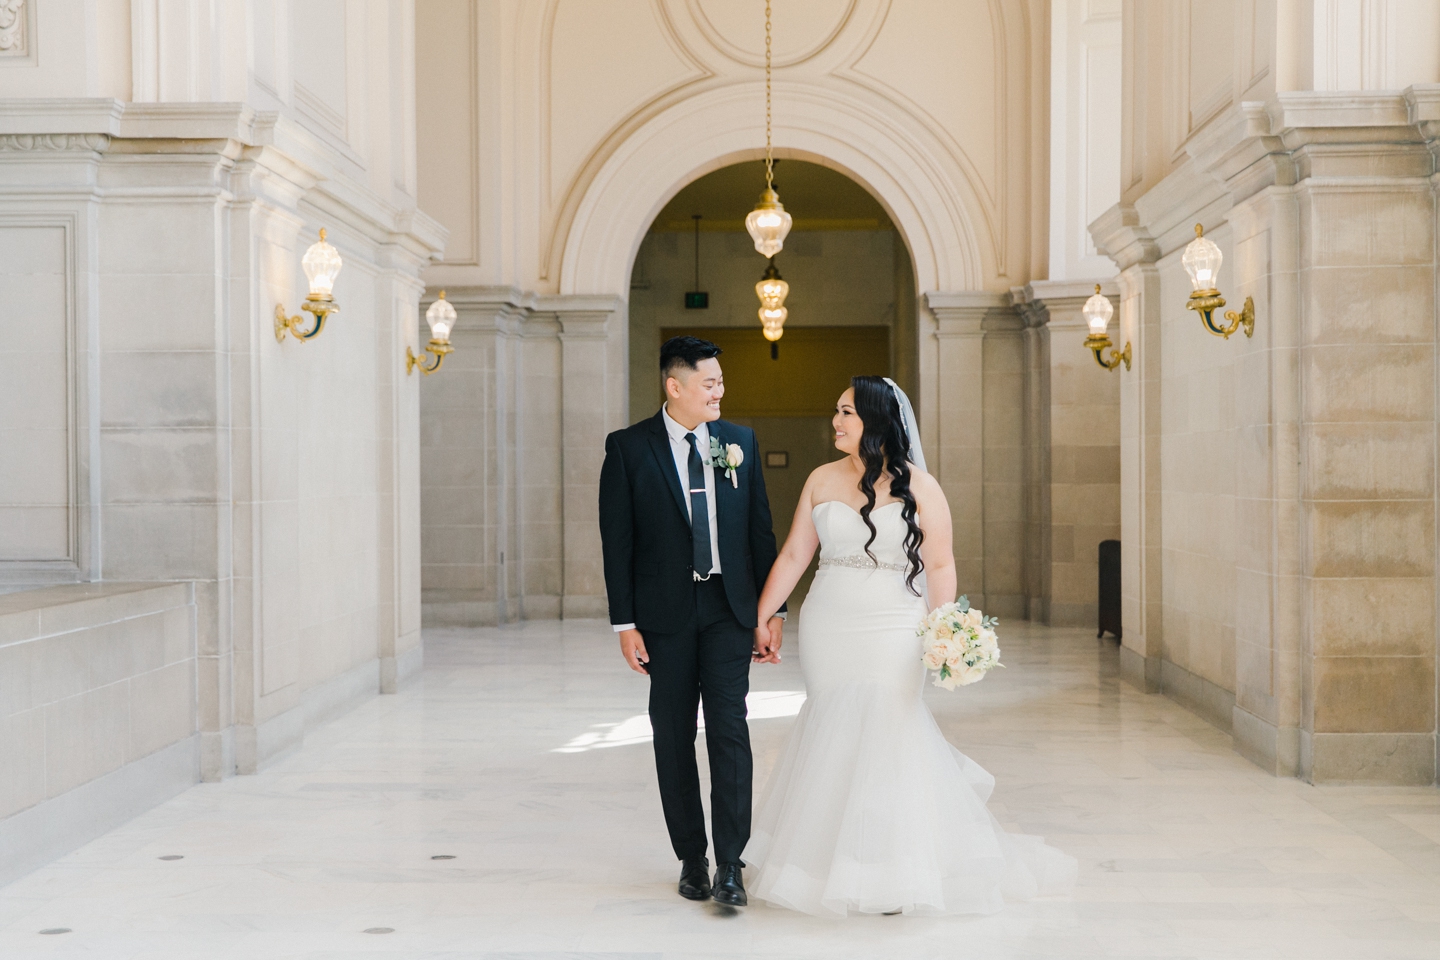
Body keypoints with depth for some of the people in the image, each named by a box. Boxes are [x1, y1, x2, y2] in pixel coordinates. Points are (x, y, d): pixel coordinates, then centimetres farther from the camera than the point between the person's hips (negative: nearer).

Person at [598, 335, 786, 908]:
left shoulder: (740, 442, 5)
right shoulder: (629, 448, -3)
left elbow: (761, 531, 7)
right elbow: (617, 541, -3)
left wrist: (773, 610, 2)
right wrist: (625, 623, -7)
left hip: (729, 608, 1)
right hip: (665, 613, -1)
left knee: (730, 731, -6)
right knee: (673, 739, 7)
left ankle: (730, 864, -3)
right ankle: (691, 859, 20)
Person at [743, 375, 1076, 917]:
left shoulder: (918, 486, -4)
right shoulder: (822, 480, 5)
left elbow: (939, 565, -4)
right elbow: (793, 556, 7)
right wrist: (757, 620, 4)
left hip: (891, 636, -3)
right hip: (827, 633, 3)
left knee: (885, 737, -2)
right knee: (834, 743, 7)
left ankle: (894, 875, 11)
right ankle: (832, 866, 21)